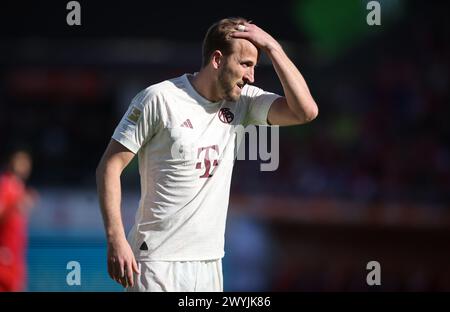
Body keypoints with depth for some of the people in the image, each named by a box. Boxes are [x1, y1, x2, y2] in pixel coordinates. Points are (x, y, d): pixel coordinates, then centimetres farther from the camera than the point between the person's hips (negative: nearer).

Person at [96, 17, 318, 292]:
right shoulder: (160, 99, -10)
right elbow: (110, 166, -9)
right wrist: (116, 240, -17)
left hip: (210, 261, 6)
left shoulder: (243, 100, 5)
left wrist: (272, 46, -8)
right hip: (157, 261, -6)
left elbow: (306, 111, -7)